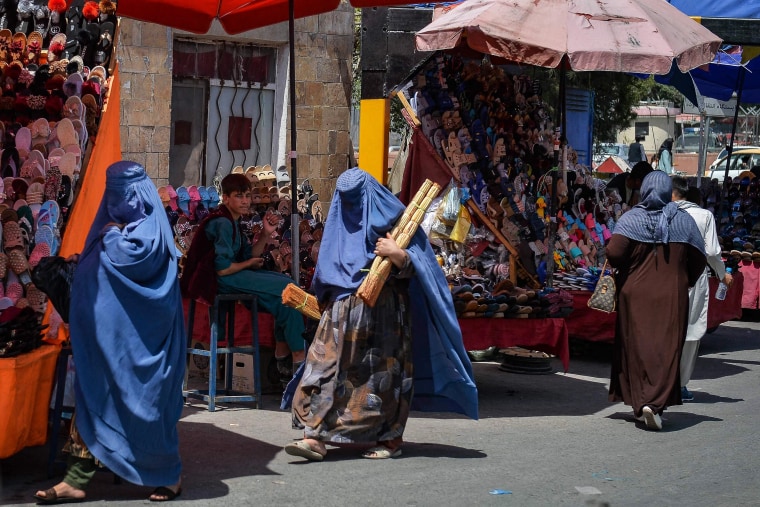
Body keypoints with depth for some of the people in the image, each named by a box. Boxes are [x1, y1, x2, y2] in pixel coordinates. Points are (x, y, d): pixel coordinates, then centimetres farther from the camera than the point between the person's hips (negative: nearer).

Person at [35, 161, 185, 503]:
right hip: (105, 332, 8)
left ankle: (168, 475, 15)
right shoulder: (114, 225, 16)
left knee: (144, 403, 0)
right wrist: (83, 263, 1)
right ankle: (76, 480, 3)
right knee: (92, 397, 3)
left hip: (138, 338, -8)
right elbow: (97, 267, 21)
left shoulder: (149, 229, -8)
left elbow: (129, 257, -27)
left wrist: (110, 237, -9)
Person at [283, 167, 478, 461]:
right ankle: (316, 436, -9)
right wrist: (324, 301, 12)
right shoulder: (340, 222, 13)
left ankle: (390, 438, 13)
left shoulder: (392, 220, -2)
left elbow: (411, 269, -7)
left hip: (383, 313, -4)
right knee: (327, 366, -6)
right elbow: (327, 273, 21)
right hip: (343, 313, 5)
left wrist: (398, 254, -26)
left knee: (381, 372, 1)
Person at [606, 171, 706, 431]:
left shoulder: (631, 218, -5)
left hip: (635, 294, 0)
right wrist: (686, 282, 18)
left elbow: (614, 254, -17)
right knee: (666, 349, 0)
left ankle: (640, 402, 8)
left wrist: (623, 268, 5)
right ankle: (655, 402, -16)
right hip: (672, 296, 0)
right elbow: (698, 260, 2)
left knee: (637, 347, 8)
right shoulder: (684, 220, 0)